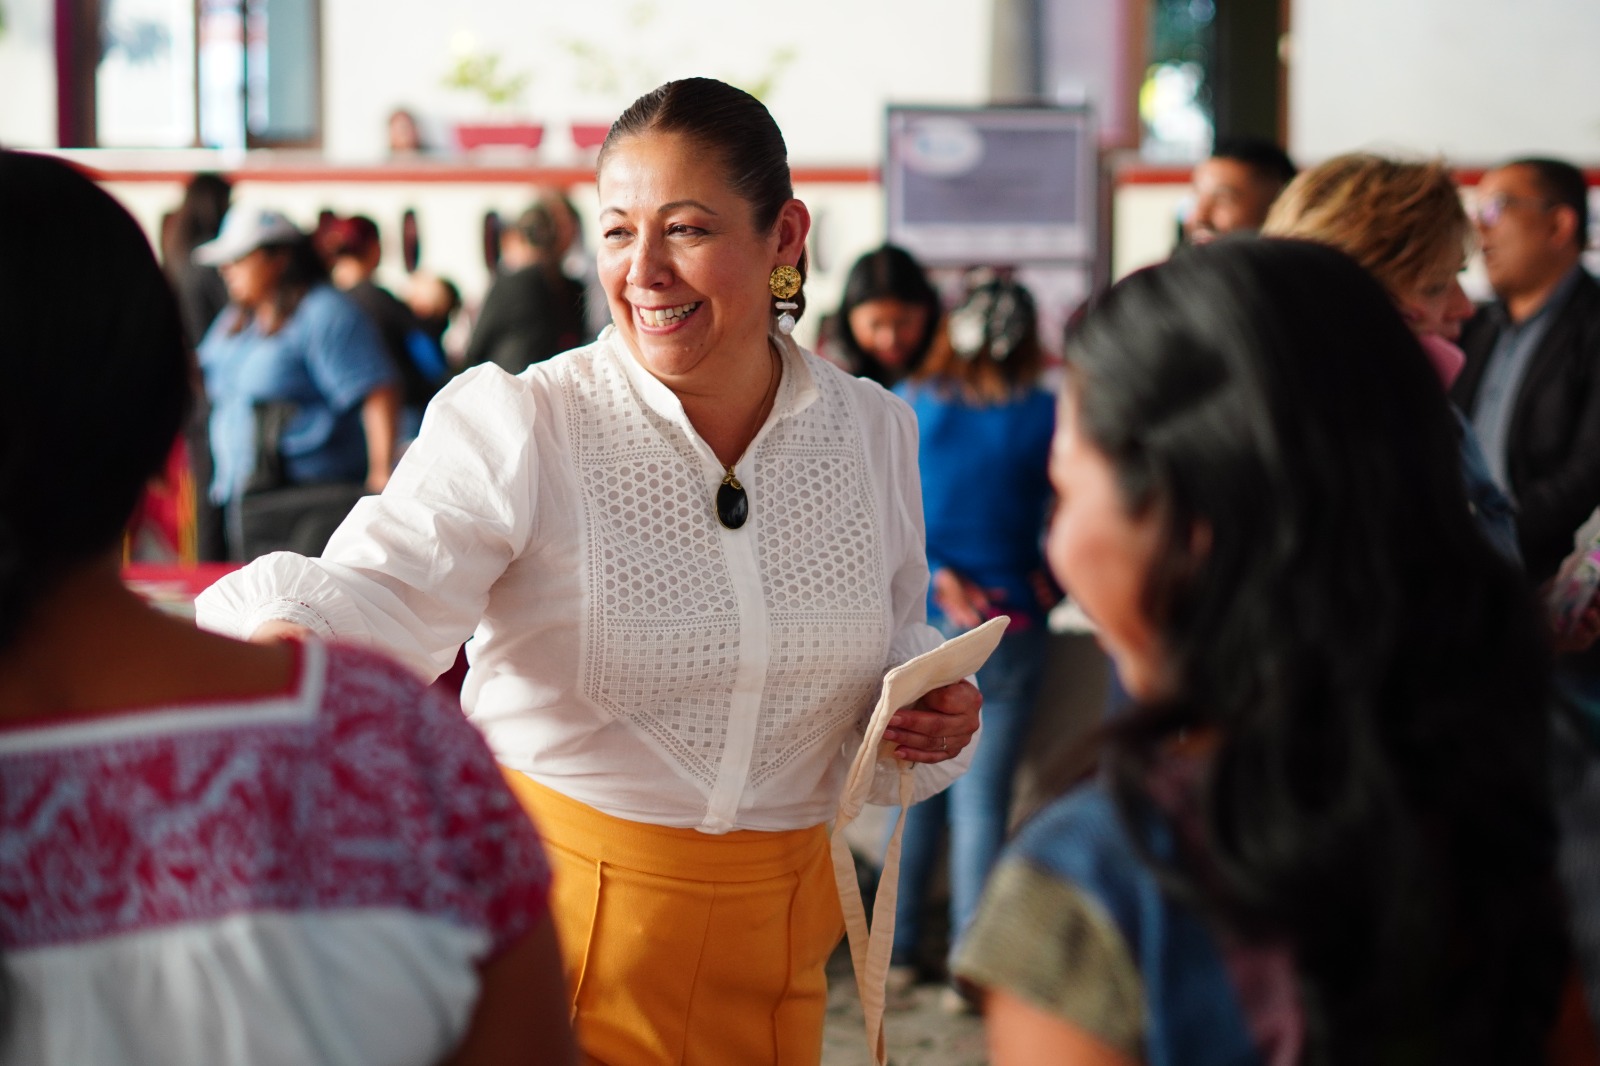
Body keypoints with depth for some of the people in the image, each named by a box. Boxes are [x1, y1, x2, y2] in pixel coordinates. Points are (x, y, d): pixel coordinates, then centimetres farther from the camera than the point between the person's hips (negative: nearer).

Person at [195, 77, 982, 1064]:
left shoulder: (873, 430, 1)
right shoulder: (515, 428, -14)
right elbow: (378, 592, -29)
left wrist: (934, 713, -7)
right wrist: (284, 637, -52)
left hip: (770, 939, 4)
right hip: (556, 922, -4)